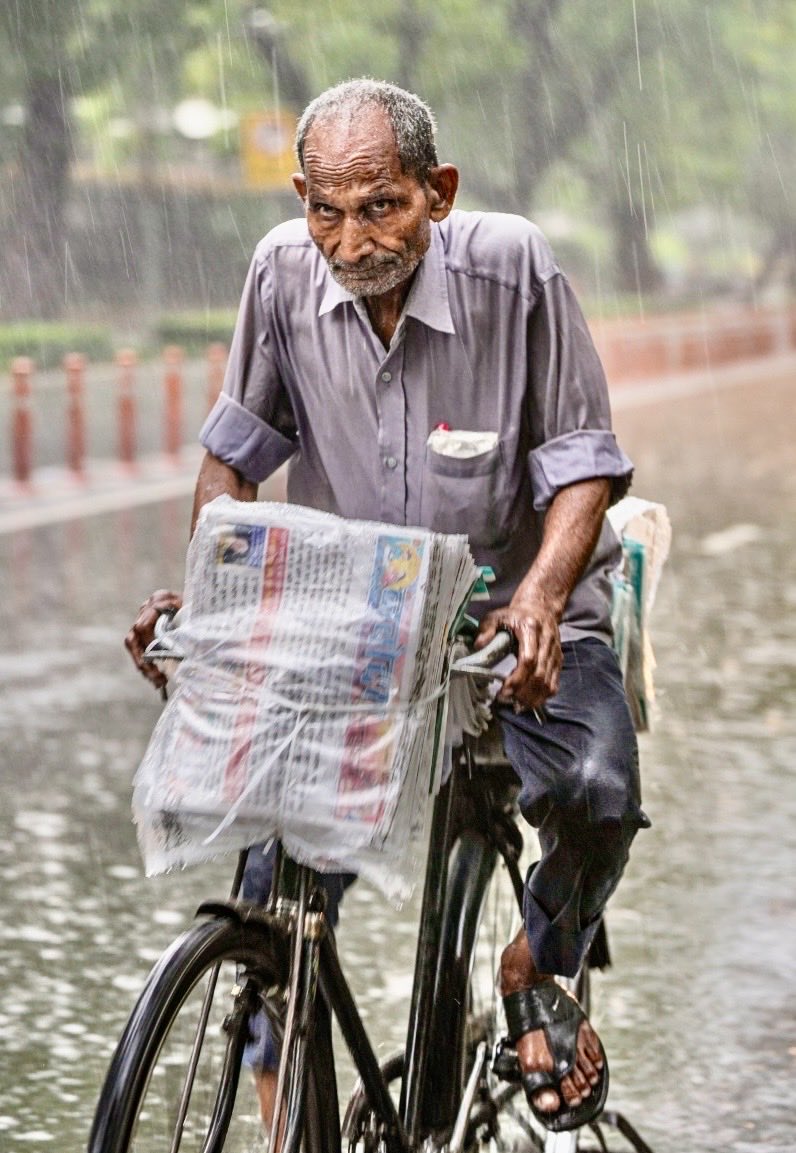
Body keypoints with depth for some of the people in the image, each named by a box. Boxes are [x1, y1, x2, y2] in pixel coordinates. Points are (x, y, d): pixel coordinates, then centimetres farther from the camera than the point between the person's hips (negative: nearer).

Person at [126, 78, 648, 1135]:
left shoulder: (513, 267, -17)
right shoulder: (284, 272, -9)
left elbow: (582, 461, -12)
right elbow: (236, 451, 4)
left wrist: (540, 596, -29)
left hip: (512, 609, -2)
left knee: (599, 793, -27)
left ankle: (536, 970, 6)